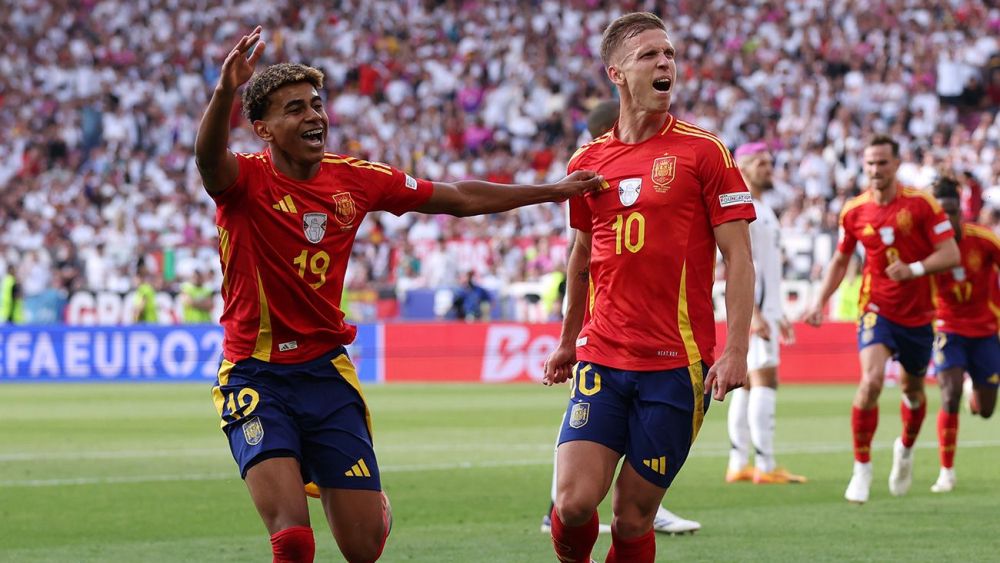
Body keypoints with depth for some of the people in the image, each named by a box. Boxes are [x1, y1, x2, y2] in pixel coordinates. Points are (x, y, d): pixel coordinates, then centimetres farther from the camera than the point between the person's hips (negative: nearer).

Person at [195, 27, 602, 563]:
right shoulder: (246, 182, -11)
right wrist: (224, 93, -57)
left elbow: (458, 198, 14)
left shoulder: (355, 179, 3)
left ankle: (377, 505, 37)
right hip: (255, 375, -4)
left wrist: (553, 191, 16)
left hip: (326, 371, 4)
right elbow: (209, 159, -36)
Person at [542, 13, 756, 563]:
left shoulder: (702, 151, -1)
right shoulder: (588, 161, 9)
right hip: (601, 360, 3)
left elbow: (738, 257, -3)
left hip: (676, 367, -3)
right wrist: (567, 343, 26)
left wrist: (736, 350, -13)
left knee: (632, 517, -2)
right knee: (573, 502, -11)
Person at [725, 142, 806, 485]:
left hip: (764, 307, 10)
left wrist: (776, 315, 23)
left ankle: (738, 464, 11)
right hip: (752, 306, -10)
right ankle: (765, 466, -14)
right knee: (765, 380, -12)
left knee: (747, 384, 9)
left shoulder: (761, 209, 20)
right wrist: (755, 313, -24)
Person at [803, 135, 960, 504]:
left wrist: (914, 269, -28)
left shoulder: (921, 204, -9)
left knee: (913, 390, 15)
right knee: (871, 381, -22)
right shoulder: (854, 211, -1)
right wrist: (820, 301, 5)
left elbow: (951, 254, -12)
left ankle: (906, 448, 46)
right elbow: (841, 259, 14)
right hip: (877, 309, 0)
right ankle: (862, 466, -10)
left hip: (918, 314, 0)